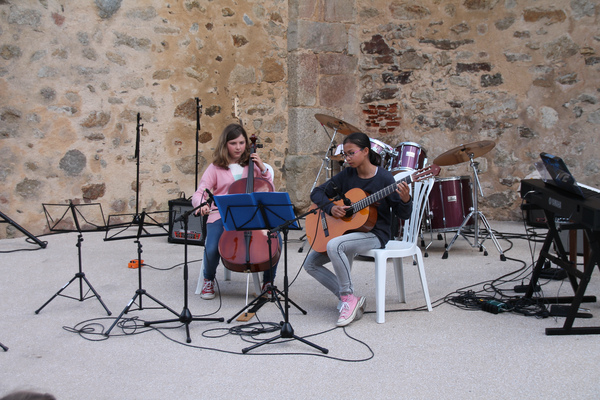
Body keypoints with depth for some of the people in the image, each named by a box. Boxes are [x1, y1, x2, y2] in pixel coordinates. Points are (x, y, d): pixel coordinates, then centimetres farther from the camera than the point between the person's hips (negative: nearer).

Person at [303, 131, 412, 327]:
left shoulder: (384, 177, -10)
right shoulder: (346, 175, 2)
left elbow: (404, 214, -9)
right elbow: (317, 193, 8)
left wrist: (405, 200, -32)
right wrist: (331, 208, -11)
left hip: (374, 234, -7)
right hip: (346, 231, 7)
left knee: (334, 245, -35)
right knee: (310, 263, -2)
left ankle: (349, 298, -19)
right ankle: (348, 299, -1)